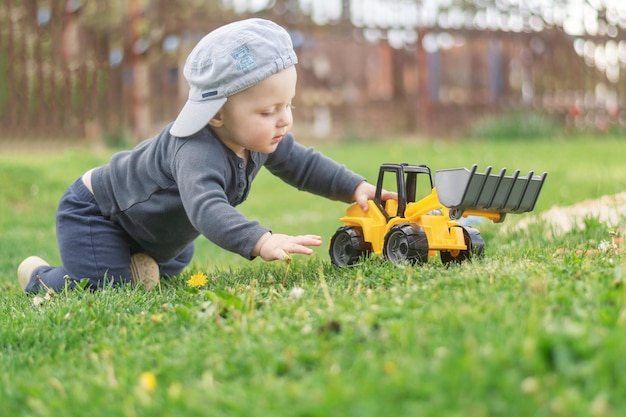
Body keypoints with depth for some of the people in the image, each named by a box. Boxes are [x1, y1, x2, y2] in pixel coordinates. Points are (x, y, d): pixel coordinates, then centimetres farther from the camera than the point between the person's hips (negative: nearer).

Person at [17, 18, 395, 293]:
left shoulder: (263, 138, -14)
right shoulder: (198, 154, -44)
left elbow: (303, 164, 1)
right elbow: (207, 208, -59)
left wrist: (355, 187, -10)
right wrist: (259, 242, -73)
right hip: (92, 212, -9)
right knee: (106, 288, -19)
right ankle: (37, 276, 7)